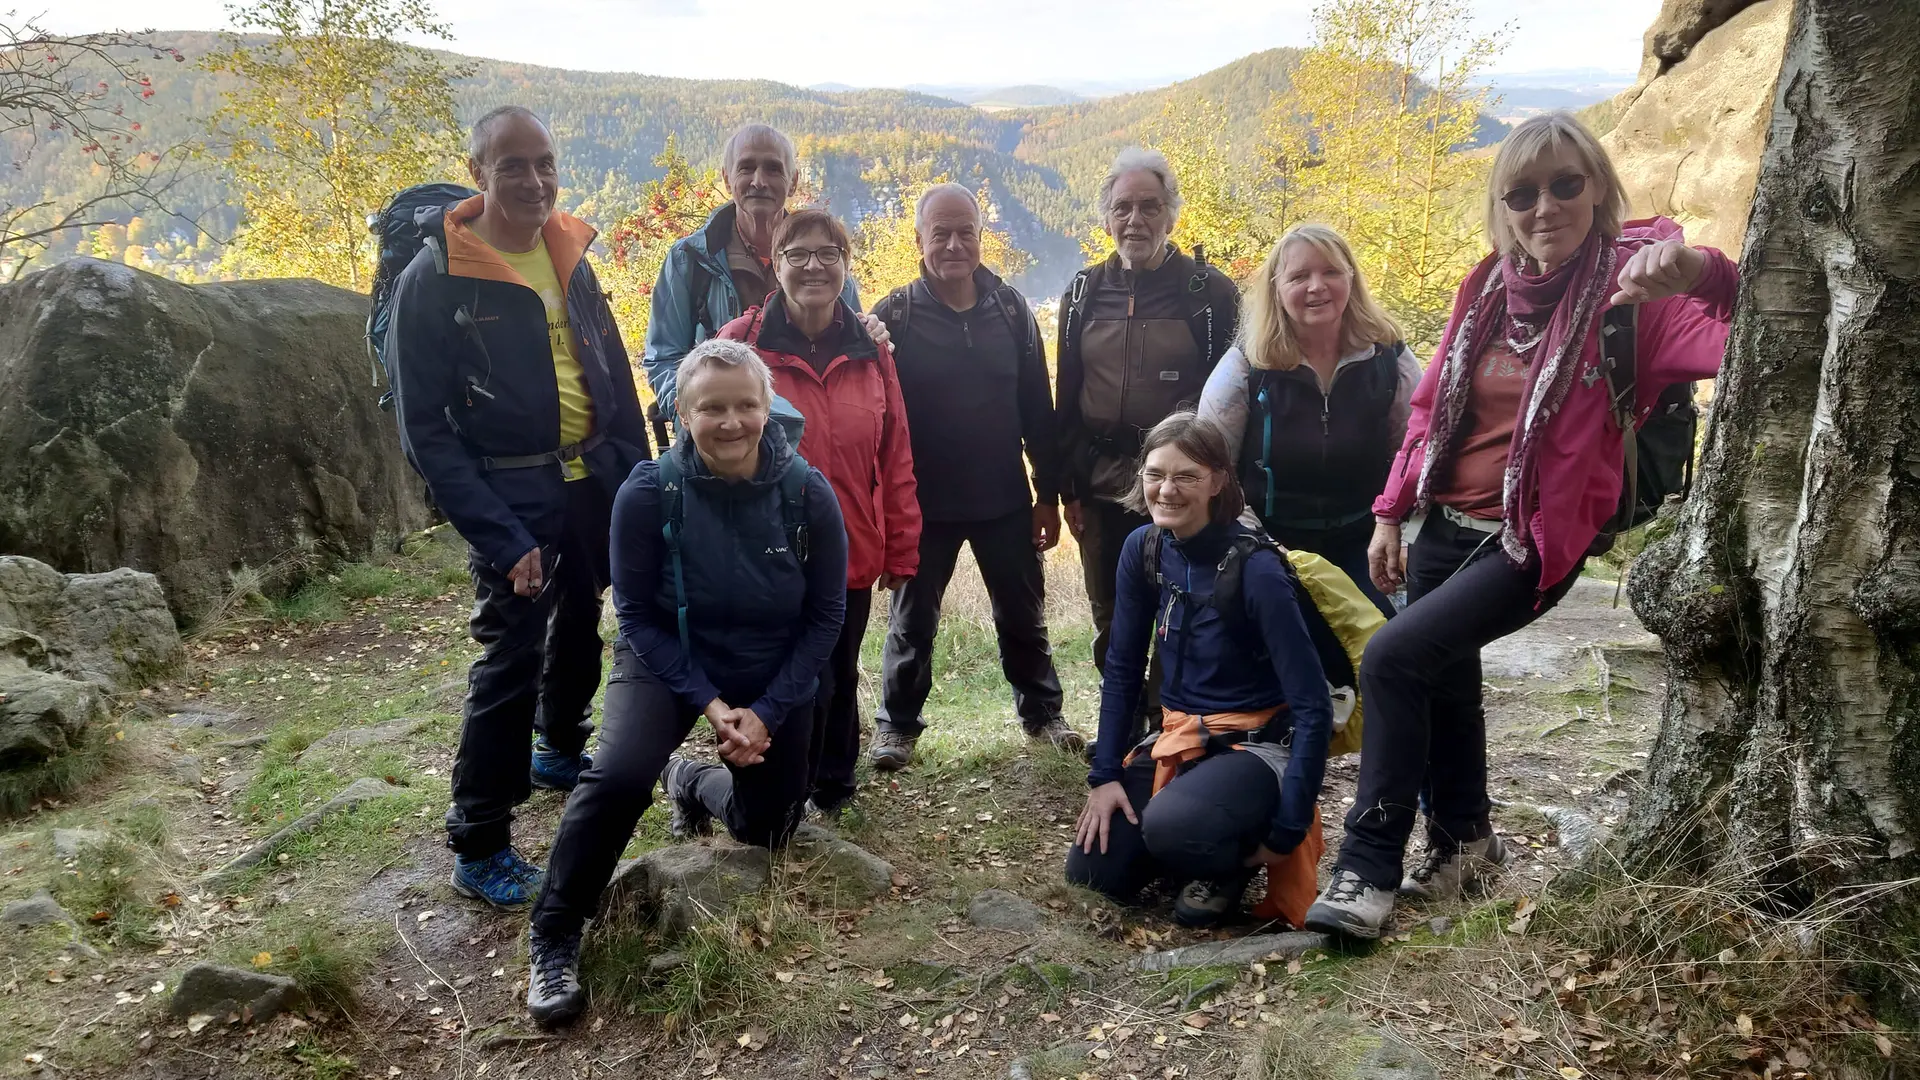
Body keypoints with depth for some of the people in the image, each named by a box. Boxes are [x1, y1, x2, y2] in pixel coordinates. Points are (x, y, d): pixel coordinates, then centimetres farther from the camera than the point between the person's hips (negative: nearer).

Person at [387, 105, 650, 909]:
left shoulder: (569, 260, 6)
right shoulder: (433, 280, -13)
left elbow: (615, 383, 11)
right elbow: (425, 430, -14)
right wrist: (498, 537, -20)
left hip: (593, 481, 7)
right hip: (510, 494, -6)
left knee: (581, 627, 21)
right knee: (510, 658, -5)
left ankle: (560, 750, 47)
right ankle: (478, 848, 9)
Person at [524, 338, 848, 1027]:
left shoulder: (807, 494, -20)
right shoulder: (647, 494, -23)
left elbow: (825, 614, -11)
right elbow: (637, 613, -14)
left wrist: (767, 711, -17)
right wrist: (707, 701, -21)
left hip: (776, 677, 3)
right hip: (669, 662, -2)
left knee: (767, 831, 11)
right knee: (620, 775, -30)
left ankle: (692, 782, 45)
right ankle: (554, 938, -8)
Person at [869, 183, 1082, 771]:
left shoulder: (1011, 310, 0)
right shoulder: (895, 315, -7)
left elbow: (1038, 410, 3)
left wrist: (1048, 493, 2)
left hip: (1006, 501, 2)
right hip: (924, 503, -2)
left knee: (1023, 616, 14)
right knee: (912, 620, 11)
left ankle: (1041, 712, 32)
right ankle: (898, 723, 27)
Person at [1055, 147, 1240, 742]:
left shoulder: (1210, 293, -4)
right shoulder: (1084, 292, 7)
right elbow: (1067, 399, 10)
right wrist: (1066, 488, 6)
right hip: (1102, 489, 4)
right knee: (1110, 626, 13)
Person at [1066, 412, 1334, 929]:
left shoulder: (1255, 568, -21)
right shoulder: (1143, 549, -4)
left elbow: (1313, 706, -21)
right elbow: (1122, 668, 5)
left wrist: (1288, 830, -21)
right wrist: (1105, 773, -3)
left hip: (1256, 745, -6)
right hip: (1178, 737, 6)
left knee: (1169, 828, -34)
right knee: (1090, 873, -6)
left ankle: (1239, 857, 0)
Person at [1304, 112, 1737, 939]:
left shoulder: (1630, 288, -12)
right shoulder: (1487, 288, 5)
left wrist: (1703, 271, -47)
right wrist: (1392, 512, 10)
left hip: (1534, 540, -6)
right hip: (1445, 524, 7)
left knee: (1392, 660, -19)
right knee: (1442, 679, 16)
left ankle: (1367, 870, -6)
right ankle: (1463, 842, 40)